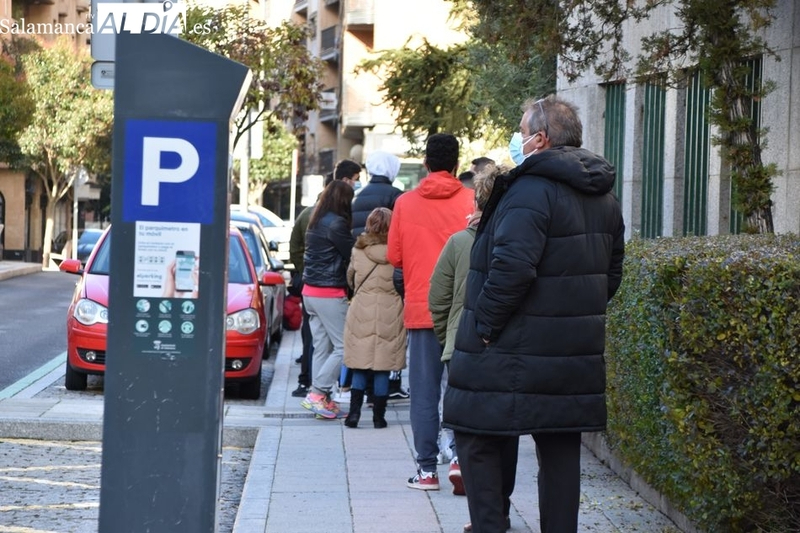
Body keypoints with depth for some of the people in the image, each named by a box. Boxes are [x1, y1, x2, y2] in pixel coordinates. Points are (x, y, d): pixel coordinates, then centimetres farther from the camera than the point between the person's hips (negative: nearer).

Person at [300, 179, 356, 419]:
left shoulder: (316, 222, 13)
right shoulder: (336, 224, -15)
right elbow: (352, 255, -11)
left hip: (311, 291, 9)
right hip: (330, 293, -9)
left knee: (321, 347, 11)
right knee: (343, 346, -3)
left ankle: (321, 398, 11)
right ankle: (317, 393, -8)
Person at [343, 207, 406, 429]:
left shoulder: (358, 250, -2)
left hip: (361, 312, 1)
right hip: (390, 316, -1)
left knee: (359, 368, 8)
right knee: (382, 369, 5)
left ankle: (354, 412, 2)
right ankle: (379, 416, 8)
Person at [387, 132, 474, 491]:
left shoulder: (405, 203, 0)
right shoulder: (472, 201, -4)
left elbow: (394, 257, 4)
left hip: (420, 309, 1)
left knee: (424, 390, 5)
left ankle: (427, 468, 5)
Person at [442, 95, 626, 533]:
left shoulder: (532, 189, -16)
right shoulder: (603, 196, 13)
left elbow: (512, 267, -26)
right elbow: (611, 271, 20)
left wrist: (485, 325, -16)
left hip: (515, 350, -8)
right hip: (576, 349, 8)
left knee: (478, 439, 2)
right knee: (560, 449, 12)